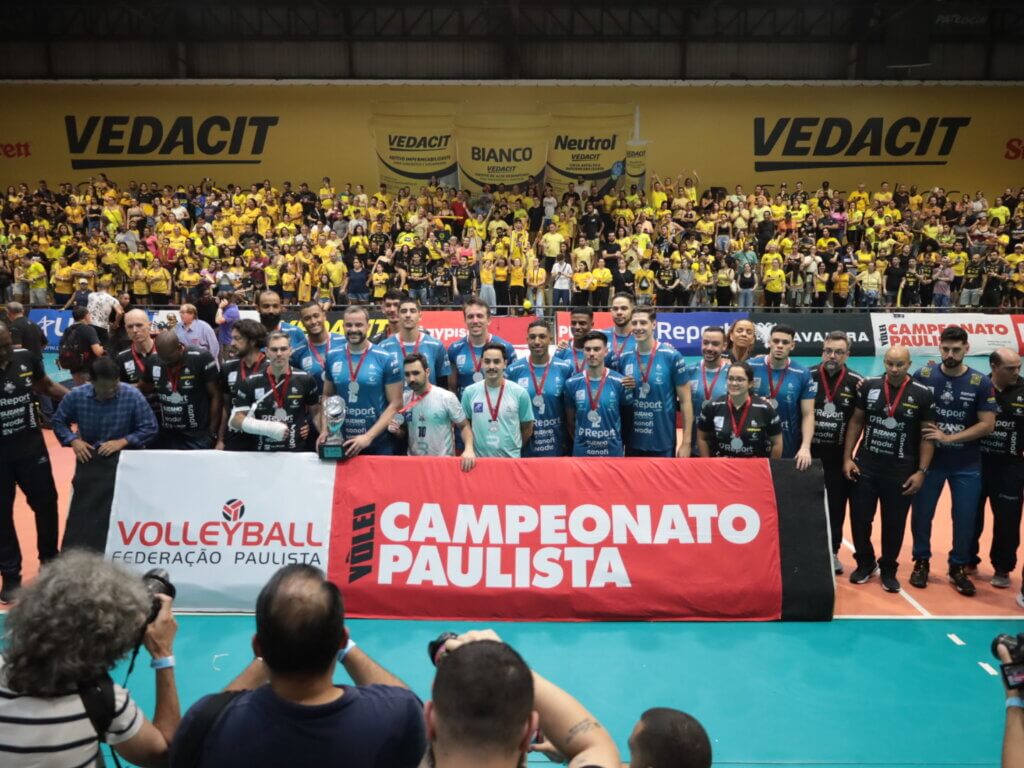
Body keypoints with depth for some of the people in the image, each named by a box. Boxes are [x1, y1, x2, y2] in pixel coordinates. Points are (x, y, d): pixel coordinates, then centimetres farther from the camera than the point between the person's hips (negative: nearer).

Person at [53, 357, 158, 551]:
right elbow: (59, 422, 7)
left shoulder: (133, 395, -17)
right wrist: (73, 441, -10)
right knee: (82, 513, 5)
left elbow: (150, 428, -12)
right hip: (89, 459, 3)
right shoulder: (76, 396, -9)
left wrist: (123, 441, -22)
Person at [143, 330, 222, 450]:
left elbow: (215, 396, -9)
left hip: (198, 437, -4)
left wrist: (212, 433, -8)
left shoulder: (201, 359, -14)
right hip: (165, 437, 4)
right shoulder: (153, 362, -1)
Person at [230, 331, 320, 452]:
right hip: (260, 454, 0)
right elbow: (236, 419, -2)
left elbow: (316, 411, 13)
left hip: (296, 452, 0)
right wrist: (266, 428, -17)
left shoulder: (305, 380, 0)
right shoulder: (250, 383, -1)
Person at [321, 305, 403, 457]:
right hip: (341, 443, 3)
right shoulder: (332, 357, 0)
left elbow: (395, 404, -9)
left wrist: (368, 436, -17)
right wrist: (324, 430, -4)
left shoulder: (386, 360, -10)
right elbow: (327, 396, 10)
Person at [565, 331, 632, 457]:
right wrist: (579, 440, 9)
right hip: (582, 451, 1)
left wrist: (615, 439, 8)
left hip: (612, 451, -1)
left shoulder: (619, 382, -7)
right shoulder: (572, 383, -3)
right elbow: (570, 420, 8)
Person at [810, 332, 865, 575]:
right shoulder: (808, 377, -4)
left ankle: (832, 552, 24)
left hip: (839, 456, 1)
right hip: (810, 453, 0)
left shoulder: (856, 382, -2)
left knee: (836, 506, 9)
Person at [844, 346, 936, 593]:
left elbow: (927, 436, -2)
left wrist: (921, 471, -7)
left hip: (901, 471, -1)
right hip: (864, 466, 2)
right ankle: (865, 563, 29)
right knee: (859, 518, 7)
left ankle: (888, 569, 29)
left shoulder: (922, 394, -6)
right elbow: (856, 422, 6)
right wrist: (847, 457, 1)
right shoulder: (869, 386, -1)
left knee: (894, 523, 9)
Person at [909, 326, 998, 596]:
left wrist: (948, 437, -17)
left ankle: (958, 568, 27)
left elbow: (987, 425, -10)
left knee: (965, 519, 8)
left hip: (966, 465, 0)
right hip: (929, 460, 0)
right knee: (921, 514, 9)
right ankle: (921, 562, 29)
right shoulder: (923, 375, -7)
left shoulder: (981, 383, -7)